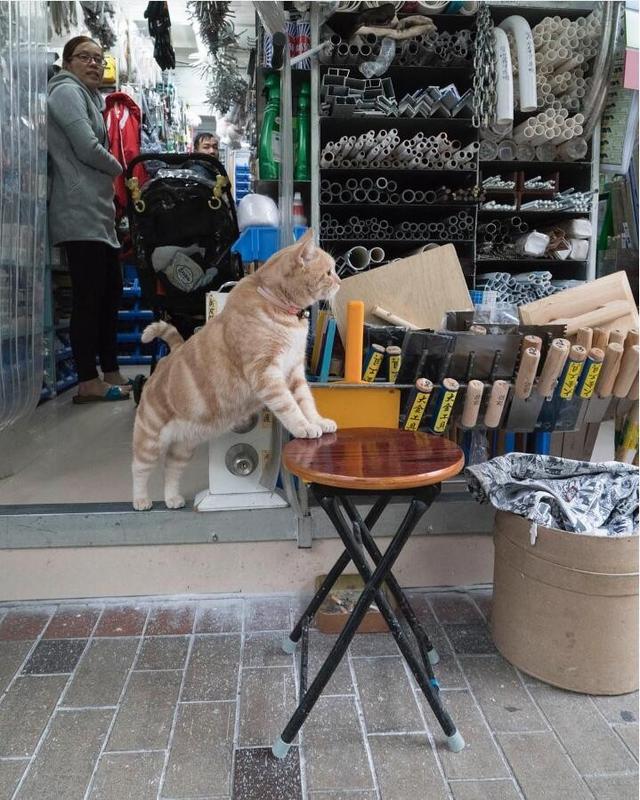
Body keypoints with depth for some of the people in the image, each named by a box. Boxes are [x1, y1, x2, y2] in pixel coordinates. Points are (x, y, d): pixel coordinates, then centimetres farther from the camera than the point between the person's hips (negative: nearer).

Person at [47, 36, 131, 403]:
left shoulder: (90, 97, 26)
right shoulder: (67, 91, -3)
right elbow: (87, 149, -14)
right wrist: (120, 169, 2)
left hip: (99, 210, 10)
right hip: (80, 211, -10)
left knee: (111, 290, 9)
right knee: (89, 295, -11)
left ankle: (111, 372, 15)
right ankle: (88, 382, -8)